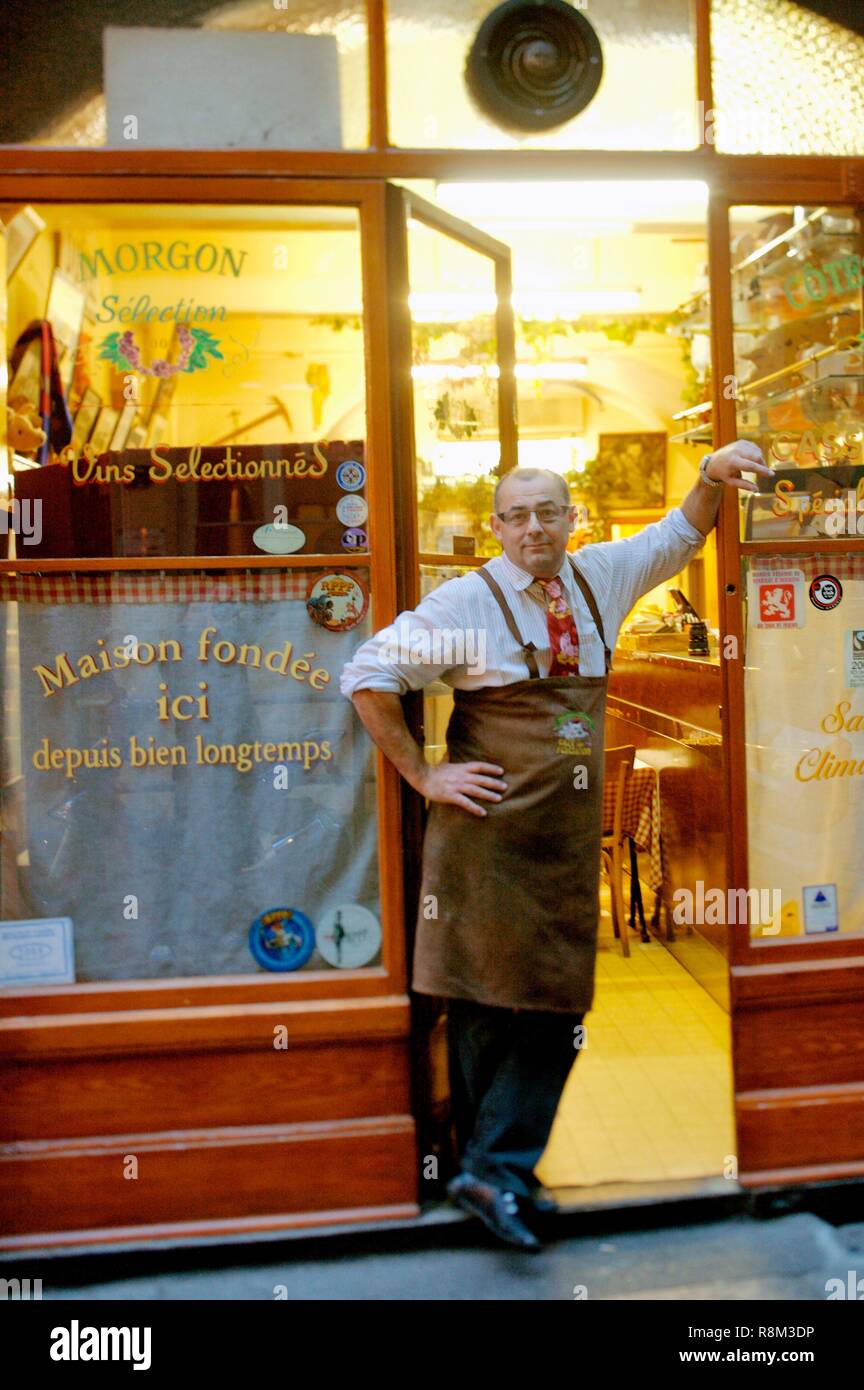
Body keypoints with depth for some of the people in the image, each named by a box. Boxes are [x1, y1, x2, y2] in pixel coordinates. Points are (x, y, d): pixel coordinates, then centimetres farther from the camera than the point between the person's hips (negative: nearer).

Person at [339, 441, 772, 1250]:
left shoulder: (600, 578, 9)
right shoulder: (466, 602, -8)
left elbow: (678, 535, 23)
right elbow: (366, 677, -8)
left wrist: (712, 475, 4)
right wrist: (423, 776, -9)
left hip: (569, 836, 6)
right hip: (490, 831, -5)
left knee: (557, 1002, 5)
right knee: (487, 1001, 2)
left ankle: (496, 1172, 16)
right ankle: (490, 1168, 16)